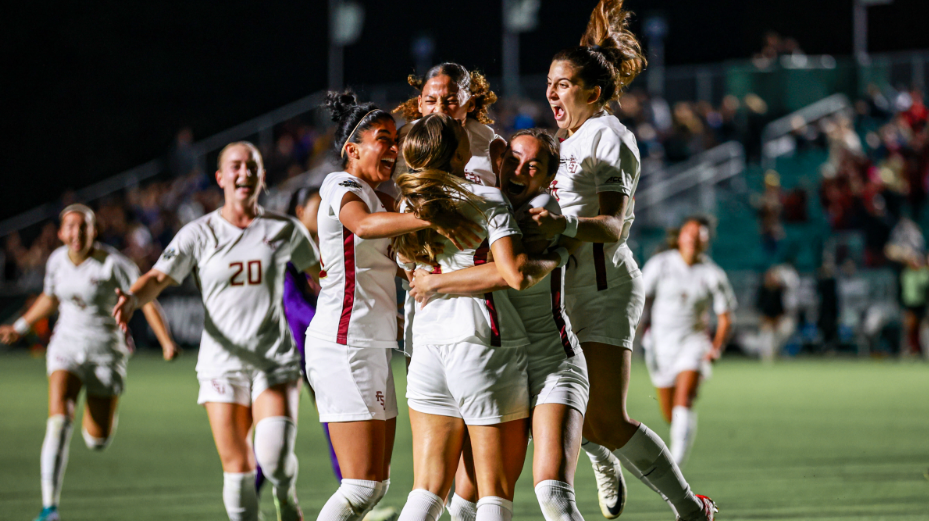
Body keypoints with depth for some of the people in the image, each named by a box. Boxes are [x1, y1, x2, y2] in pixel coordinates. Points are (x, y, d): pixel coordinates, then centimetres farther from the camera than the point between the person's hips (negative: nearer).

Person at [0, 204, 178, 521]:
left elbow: (147, 300, -15)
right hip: (66, 348, 2)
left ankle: (105, 416, 44)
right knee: (58, 420, -22)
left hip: (105, 351, -2)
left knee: (96, 441, 3)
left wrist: (166, 341, -26)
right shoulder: (57, 260, 0)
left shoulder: (113, 263, -16)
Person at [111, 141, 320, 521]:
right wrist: (133, 297, -30)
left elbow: (318, 273, 21)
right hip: (222, 363, 0)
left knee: (276, 459, -18)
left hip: (276, 361, 0)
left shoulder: (284, 229, 5)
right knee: (237, 469, -3)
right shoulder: (199, 234, 1)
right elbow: (158, 278, -9)